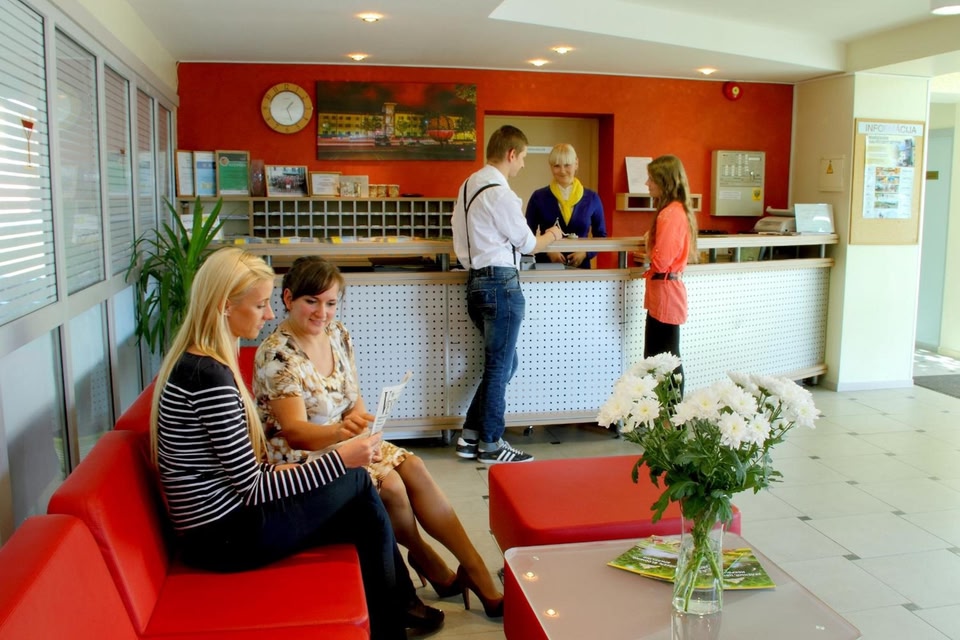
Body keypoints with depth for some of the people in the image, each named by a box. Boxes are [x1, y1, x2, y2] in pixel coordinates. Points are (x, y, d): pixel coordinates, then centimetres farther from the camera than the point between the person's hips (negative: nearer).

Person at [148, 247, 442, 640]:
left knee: (366, 511, 7)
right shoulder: (209, 376, -25)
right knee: (357, 480, -1)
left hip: (221, 520, 9)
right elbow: (253, 488, -21)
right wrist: (340, 459, -17)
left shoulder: (194, 360, 6)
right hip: (226, 537, -9)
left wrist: (277, 470, 5)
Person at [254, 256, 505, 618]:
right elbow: (295, 432, -29)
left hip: (339, 440, 6)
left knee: (414, 467, -15)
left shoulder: (337, 333, 1)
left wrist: (357, 426, -15)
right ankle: (433, 568, 2)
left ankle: (482, 580, -10)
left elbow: (354, 399, 8)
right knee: (390, 484, -24)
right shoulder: (276, 354, -21)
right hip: (300, 457, -6)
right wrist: (340, 431, -49)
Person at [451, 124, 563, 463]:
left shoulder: (469, 185, 12)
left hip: (477, 280, 9)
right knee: (500, 366, 2)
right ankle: (490, 445, 13)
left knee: (502, 362, 17)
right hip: (501, 283, -9)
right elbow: (527, 243, -7)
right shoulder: (500, 193, -16)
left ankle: (470, 435, 20)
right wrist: (550, 237, 13)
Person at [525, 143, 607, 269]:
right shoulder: (539, 197, -1)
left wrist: (586, 253, -7)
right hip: (546, 265, -1)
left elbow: (601, 235, 9)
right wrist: (547, 251, -14)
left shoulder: (591, 198, 3)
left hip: (580, 265, 1)